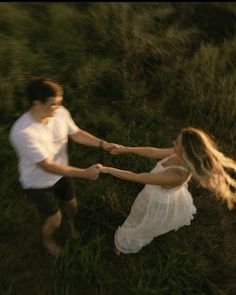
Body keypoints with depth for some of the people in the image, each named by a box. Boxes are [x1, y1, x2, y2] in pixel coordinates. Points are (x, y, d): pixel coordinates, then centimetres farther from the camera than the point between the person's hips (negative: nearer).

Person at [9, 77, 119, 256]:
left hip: (61, 173, 5)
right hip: (38, 183, -4)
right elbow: (47, 166, -35)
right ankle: (47, 240, 49)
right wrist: (84, 173, -37)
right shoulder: (22, 132, -37)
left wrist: (102, 144, -15)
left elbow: (76, 134, -3)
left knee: (72, 204, 24)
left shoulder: (61, 113, -21)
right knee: (55, 220, 11)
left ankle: (71, 222, 62)